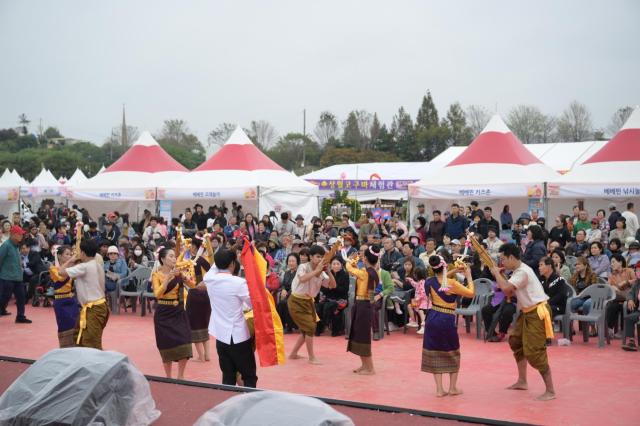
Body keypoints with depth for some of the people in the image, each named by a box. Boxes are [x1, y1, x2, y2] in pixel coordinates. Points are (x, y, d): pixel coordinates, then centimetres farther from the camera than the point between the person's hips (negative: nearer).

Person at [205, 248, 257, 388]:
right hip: (239, 336, -5)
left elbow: (216, 266, 20)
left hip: (221, 336, 5)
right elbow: (253, 304, -6)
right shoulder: (239, 282, -17)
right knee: (249, 376, 6)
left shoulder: (209, 279, -2)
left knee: (228, 377, 12)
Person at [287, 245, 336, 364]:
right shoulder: (303, 267, -19)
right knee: (310, 327, -12)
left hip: (308, 301, 8)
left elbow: (333, 285, -4)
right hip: (296, 301, -8)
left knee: (306, 329, 12)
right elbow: (302, 279, -40)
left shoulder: (321, 272, 0)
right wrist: (317, 270, -35)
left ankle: (293, 354, 28)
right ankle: (311, 357, -1)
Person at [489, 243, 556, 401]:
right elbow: (509, 292, 11)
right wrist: (500, 276, -2)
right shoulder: (518, 270, 11)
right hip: (528, 312, 11)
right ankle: (522, 382, 30)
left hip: (538, 313, -11)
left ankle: (550, 391, -4)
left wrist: (497, 273, -17)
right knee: (515, 341, 20)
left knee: (534, 352, -11)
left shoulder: (522, 272, -21)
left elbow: (506, 288, -34)